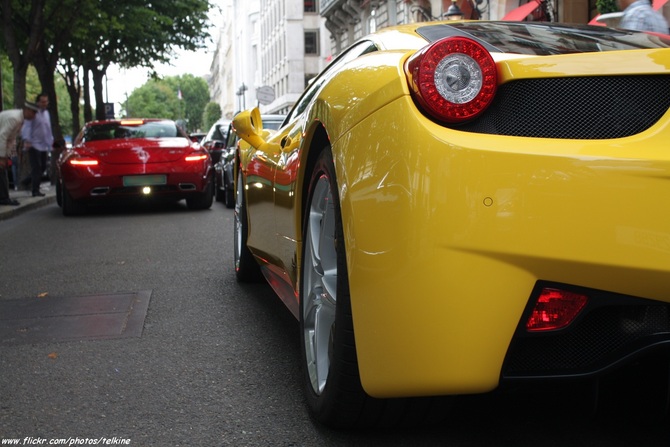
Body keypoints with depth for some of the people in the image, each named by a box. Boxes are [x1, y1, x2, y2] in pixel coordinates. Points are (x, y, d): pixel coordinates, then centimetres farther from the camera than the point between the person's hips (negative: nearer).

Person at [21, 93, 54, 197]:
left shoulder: (46, 113, 16)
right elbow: (27, 127, -17)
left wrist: (51, 140, 25)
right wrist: (27, 140, -28)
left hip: (43, 146, 8)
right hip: (34, 145, -8)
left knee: (42, 167, 10)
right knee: (36, 168, -9)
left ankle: (27, 181, 29)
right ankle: (36, 190, -5)